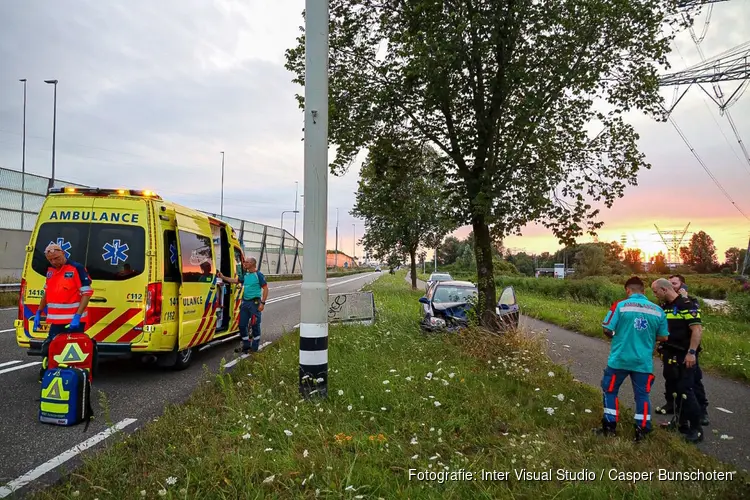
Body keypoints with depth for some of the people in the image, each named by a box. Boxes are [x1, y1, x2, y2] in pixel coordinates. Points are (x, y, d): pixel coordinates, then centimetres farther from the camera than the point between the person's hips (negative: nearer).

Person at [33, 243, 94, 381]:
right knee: (48, 349, 13)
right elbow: (46, 293, 24)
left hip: (74, 321, -7)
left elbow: (87, 293, -15)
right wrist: (38, 313, 18)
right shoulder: (50, 271, 11)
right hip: (56, 321, 7)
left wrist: (77, 316, -22)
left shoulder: (76, 268, -11)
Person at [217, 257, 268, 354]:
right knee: (242, 325, 10)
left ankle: (254, 348, 11)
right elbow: (235, 280, 21)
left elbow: (265, 288, -11)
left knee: (255, 325, 0)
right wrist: (223, 277, 12)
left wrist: (262, 303, -17)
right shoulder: (245, 275, 12)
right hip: (245, 302, 8)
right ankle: (246, 345, 23)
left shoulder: (259, 275, -9)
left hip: (254, 302, -7)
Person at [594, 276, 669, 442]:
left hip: (619, 359, -2)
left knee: (610, 390, 14)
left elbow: (607, 330, -10)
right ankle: (641, 430, 18)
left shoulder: (620, 305, -9)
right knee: (642, 395, 14)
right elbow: (664, 337, 6)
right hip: (644, 361, 2)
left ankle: (610, 427, 18)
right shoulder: (657, 310, 0)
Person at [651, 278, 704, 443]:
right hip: (670, 356, 8)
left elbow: (697, 329, -20)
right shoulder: (664, 307, 11)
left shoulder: (686, 305, -14)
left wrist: (691, 352, -24)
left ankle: (696, 429, 2)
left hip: (684, 356, -8)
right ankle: (681, 422, 26)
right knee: (676, 390, 14)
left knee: (686, 391, -6)